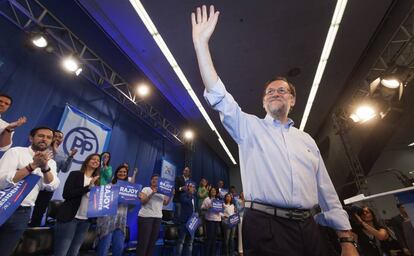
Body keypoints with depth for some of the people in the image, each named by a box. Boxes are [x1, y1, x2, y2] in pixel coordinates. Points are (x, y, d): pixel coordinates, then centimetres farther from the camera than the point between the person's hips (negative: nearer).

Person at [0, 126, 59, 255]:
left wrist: (45, 167, -25)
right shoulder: (16, 151, -8)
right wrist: (33, 166, -27)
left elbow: (52, 186, -10)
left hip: (23, 213, 4)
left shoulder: (51, 162, 4)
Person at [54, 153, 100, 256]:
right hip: (69, 217, -5)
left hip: (85, 220, 5)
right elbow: (66, 194, -14)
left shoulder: (97, 181, 11)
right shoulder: (75, 174, -3)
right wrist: (88, 187, -20)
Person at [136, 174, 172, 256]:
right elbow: (142, 201, -12)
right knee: (143, 241, -2)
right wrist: (152, 193, -21)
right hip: (146, 216, -5)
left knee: (153, 241, 10)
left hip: (158, 217, 5)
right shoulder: (146, 189, 0)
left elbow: (166, 203, 12)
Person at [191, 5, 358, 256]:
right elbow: (218, 96, -11)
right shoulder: (250, 127, 2)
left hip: (308, 229, 4)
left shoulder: (306, 140, 12)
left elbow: (326, 191, 12)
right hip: (265, 227, -3)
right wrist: (201, 42, -17)